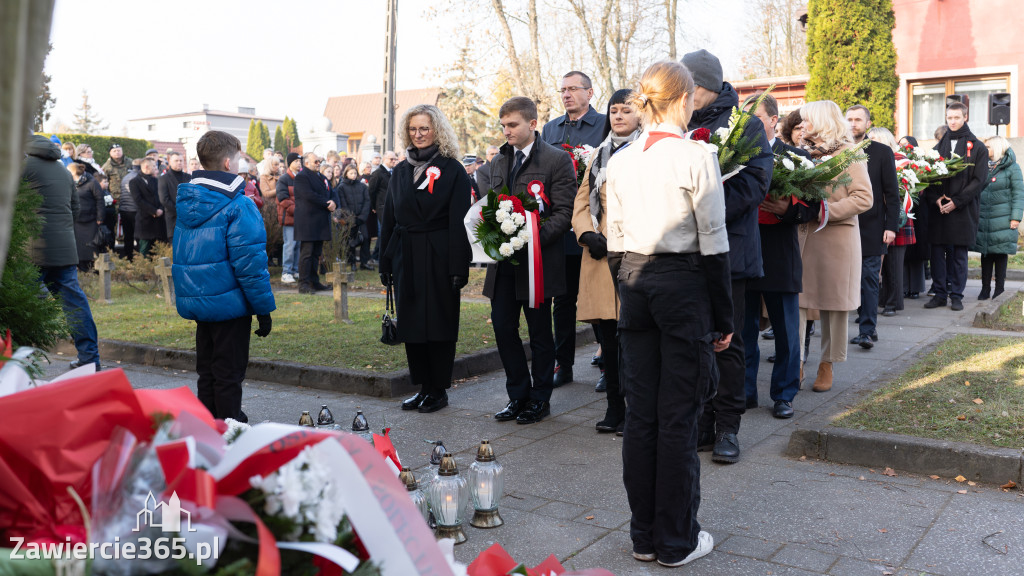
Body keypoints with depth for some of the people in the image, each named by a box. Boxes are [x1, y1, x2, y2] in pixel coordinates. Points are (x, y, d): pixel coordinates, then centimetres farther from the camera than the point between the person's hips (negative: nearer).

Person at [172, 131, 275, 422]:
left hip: (195, 300, 7)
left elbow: (183, 255, 15)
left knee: (206, 372, 17)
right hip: (229, 300, -7)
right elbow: (249, 262, -18)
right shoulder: (238, 206, -16)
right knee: (228, 374, 2)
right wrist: (264, 308, -13)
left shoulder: (185, 200, 9)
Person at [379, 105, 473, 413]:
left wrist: (459, 268, -15)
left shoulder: (452, 170, -3)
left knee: (440, 322, 2)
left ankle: (439, 390, 13)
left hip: (439, 259, -5)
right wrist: (385, 262, 8)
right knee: (410, 322, 8)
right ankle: (423, 386, 21)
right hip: (406, 258, 5)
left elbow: (459, 222, -9)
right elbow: (388, 220, 13)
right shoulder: (401, 171, 12)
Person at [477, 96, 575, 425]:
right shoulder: (499, 161, 15)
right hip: (503, 260, 6)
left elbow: (564, 212, -11)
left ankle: (540, 398, 19)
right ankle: (518, 395, 21)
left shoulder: (557, 159, -5)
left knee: (540, 333, 5)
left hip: (538, 261, -6)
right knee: (502, 327, 6)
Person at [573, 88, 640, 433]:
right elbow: (582, 201, 16)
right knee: (608, 333, 7)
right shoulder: (599, 155, 19)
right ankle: (614, 407, 18)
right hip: (601, 255, 5)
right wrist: (587, 234, -3)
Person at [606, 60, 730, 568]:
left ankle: (644, 535, 21)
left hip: (634, 284, 5)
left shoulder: (620, 161, 6)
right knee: (678, 415, 3)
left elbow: (614, 244, 9)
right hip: (684, 285, -5)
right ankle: (676, 541, 15)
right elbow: (713, 246, -9)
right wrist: (723, 318, -2)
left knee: (639, 411, 10)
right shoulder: (696, 157, -9)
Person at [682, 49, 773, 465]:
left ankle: (728, 427, 12)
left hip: (727, 247, -4)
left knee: (727, 340, 1)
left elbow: (757, 179, -12)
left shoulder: (744, 124, 0)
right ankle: (703, 423, 19)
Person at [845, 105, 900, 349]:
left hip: (871, 227, -2)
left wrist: (891, 226, -5)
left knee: (869, 279, -3)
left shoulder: (883, 152, 4)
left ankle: (867, 330, -1)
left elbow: (892, 193, 3)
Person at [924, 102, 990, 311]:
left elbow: (979, 181, -4)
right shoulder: (939, 146, 13)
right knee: (938, 253, 3)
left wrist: (956, 202, -13)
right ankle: (940, 293, 11)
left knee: (959, 255, 3)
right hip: (938, 209, 3)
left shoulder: (977, 148, 2)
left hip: (963, 211, -3)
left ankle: (956, 295, 10)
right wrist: (936, 198, -8)